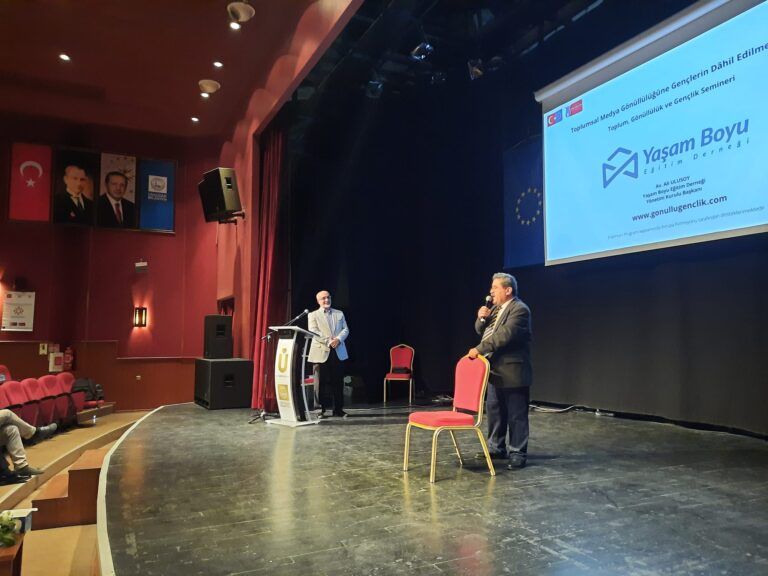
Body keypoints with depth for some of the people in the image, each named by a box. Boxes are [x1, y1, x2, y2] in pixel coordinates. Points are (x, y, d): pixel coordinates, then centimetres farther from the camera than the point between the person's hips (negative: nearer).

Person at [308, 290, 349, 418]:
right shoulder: (313, 315, 7)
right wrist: (328, 341, -16)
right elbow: (313, 332, -6)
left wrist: (338, 339, -11)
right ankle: (322, 409, 5)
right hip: (321, 352, -3)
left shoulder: (339, 314, 17)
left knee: (338, 381, 3)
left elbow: (345, 329, 9)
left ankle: (338, 409, 10)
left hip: (338, 352, 3)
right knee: (323, 382, -2)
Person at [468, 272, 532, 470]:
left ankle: (518, 453, 11)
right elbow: (481, 331, 17)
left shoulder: (520, 309, -16)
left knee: (516, 415, 1)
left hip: (512, 372, -9)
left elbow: (504, 335, -26)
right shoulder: (496, 308, 13)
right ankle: (497, 448, 29)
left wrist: (479, 349, -24)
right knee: (494, 411, 17)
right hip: (496, 370, 9)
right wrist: (481, 318, -4)